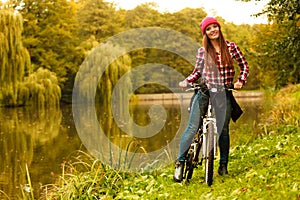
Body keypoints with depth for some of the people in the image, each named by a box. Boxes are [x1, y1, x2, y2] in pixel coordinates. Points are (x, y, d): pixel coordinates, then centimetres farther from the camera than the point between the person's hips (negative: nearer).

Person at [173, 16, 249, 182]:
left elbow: (244, 66, 9)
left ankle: (223, 165, 19)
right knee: (192, 128, -8)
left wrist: (240, 81, -6)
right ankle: (180, 162, -2)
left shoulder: (231, 47, 2)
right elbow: (197, 72, 12)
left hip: (223, 94, 0)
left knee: (223, 130, 4)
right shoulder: (203, 51, 5)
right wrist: (186, 81, -5)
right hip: (204, 92, 0)